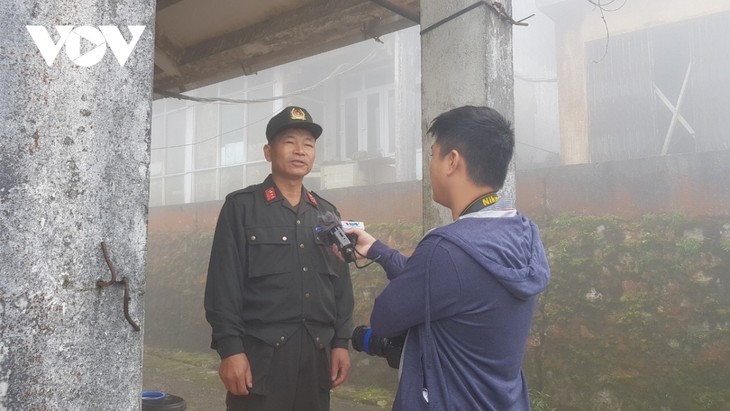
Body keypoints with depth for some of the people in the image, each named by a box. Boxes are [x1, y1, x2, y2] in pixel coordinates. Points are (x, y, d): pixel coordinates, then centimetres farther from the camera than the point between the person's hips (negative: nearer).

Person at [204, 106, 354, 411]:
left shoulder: (327, 213, 12)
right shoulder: (241, 206, -1)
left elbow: (341, 284, 11)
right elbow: (224, 284, -7)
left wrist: (341, 342, 5)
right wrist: (230, 349, -12)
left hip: (317, 355, 4)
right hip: (260, 356, -4)